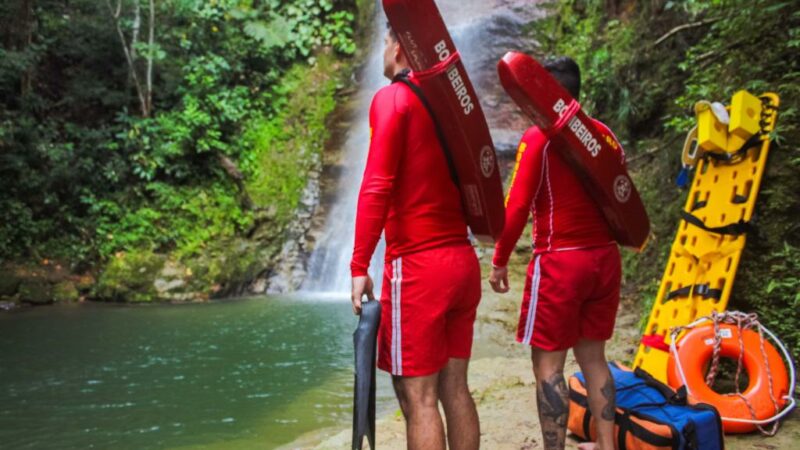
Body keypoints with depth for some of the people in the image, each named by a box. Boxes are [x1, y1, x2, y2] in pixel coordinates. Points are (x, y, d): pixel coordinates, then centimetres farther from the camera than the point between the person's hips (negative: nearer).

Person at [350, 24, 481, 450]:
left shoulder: (394, 98, -7)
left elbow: (377, 187, -16)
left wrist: (359, 266, -16)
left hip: (417, 266, -7)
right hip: (463, 260, 7)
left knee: (418, 396, -3)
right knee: (454, 389, 12)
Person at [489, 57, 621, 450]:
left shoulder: (539, 137, -10)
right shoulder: (603, 133, 7)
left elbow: (517, 206, -12)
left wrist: (499, 261, -4)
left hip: (560, 262, -6)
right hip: (604, 258, 7)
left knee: (548, 362, 1)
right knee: (593, 356, 16)